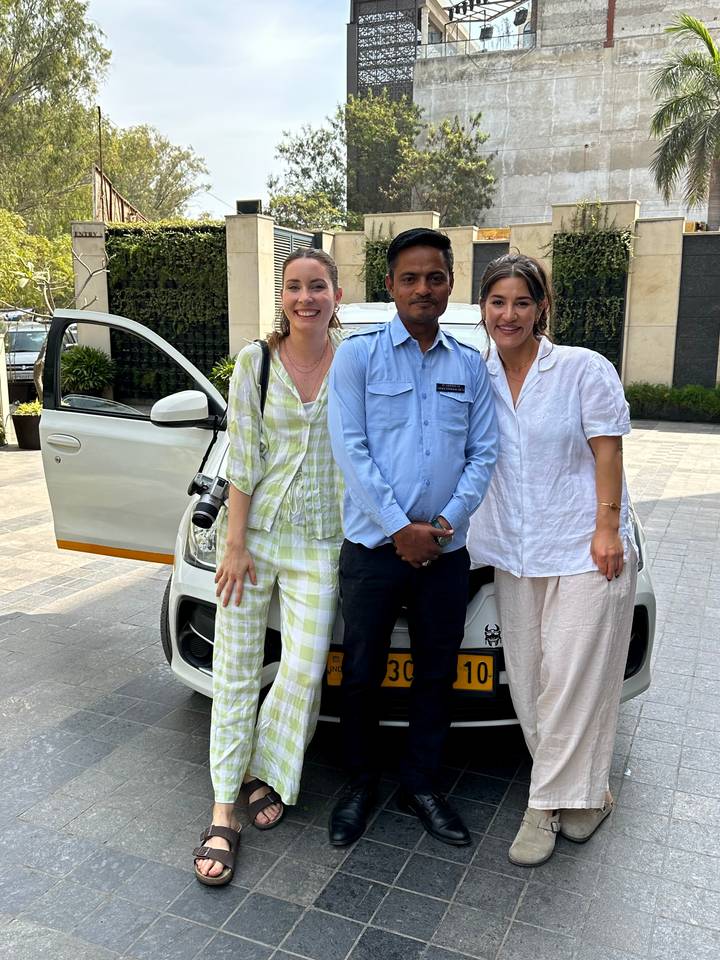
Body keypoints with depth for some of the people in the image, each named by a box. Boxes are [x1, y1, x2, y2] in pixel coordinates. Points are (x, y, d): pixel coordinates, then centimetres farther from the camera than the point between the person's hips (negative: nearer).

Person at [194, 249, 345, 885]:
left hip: (321, 540, 0)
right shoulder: (256, 360, 0)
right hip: (253, 529, 0)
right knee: (236, 671, 3)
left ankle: (266, 776, 25)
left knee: (304, 671, 0)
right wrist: (234, 542, -7)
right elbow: (242, 457, -2)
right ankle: (223, 813, 12)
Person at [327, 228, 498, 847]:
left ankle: (421, 785, 32)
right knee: (361, 674, 8)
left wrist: (447, 520, -11)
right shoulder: (358, 354, -1)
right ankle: (360, 785, 29)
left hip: (446, 552, 3)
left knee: (438, 675, 13)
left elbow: (484, 453, 5)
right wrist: (399, 528, -14)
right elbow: (349, 448, -9)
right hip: (373, 547, -3)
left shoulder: (471, 365, 9)